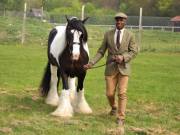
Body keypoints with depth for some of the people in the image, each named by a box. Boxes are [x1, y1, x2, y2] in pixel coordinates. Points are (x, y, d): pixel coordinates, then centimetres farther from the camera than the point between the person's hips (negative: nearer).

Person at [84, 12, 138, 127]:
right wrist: (91, 63, -5)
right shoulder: (108, 34, 3)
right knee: (110, 93, 5)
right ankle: (114, 107, 37)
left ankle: (121, 117, 2)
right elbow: (101, 52, 4)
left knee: (122, 93, -6)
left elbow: (134, 51, -2)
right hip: (111, 67, 2)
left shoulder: (130, 35, 0)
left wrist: (123, 57, -19)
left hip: (124, 67, -1)